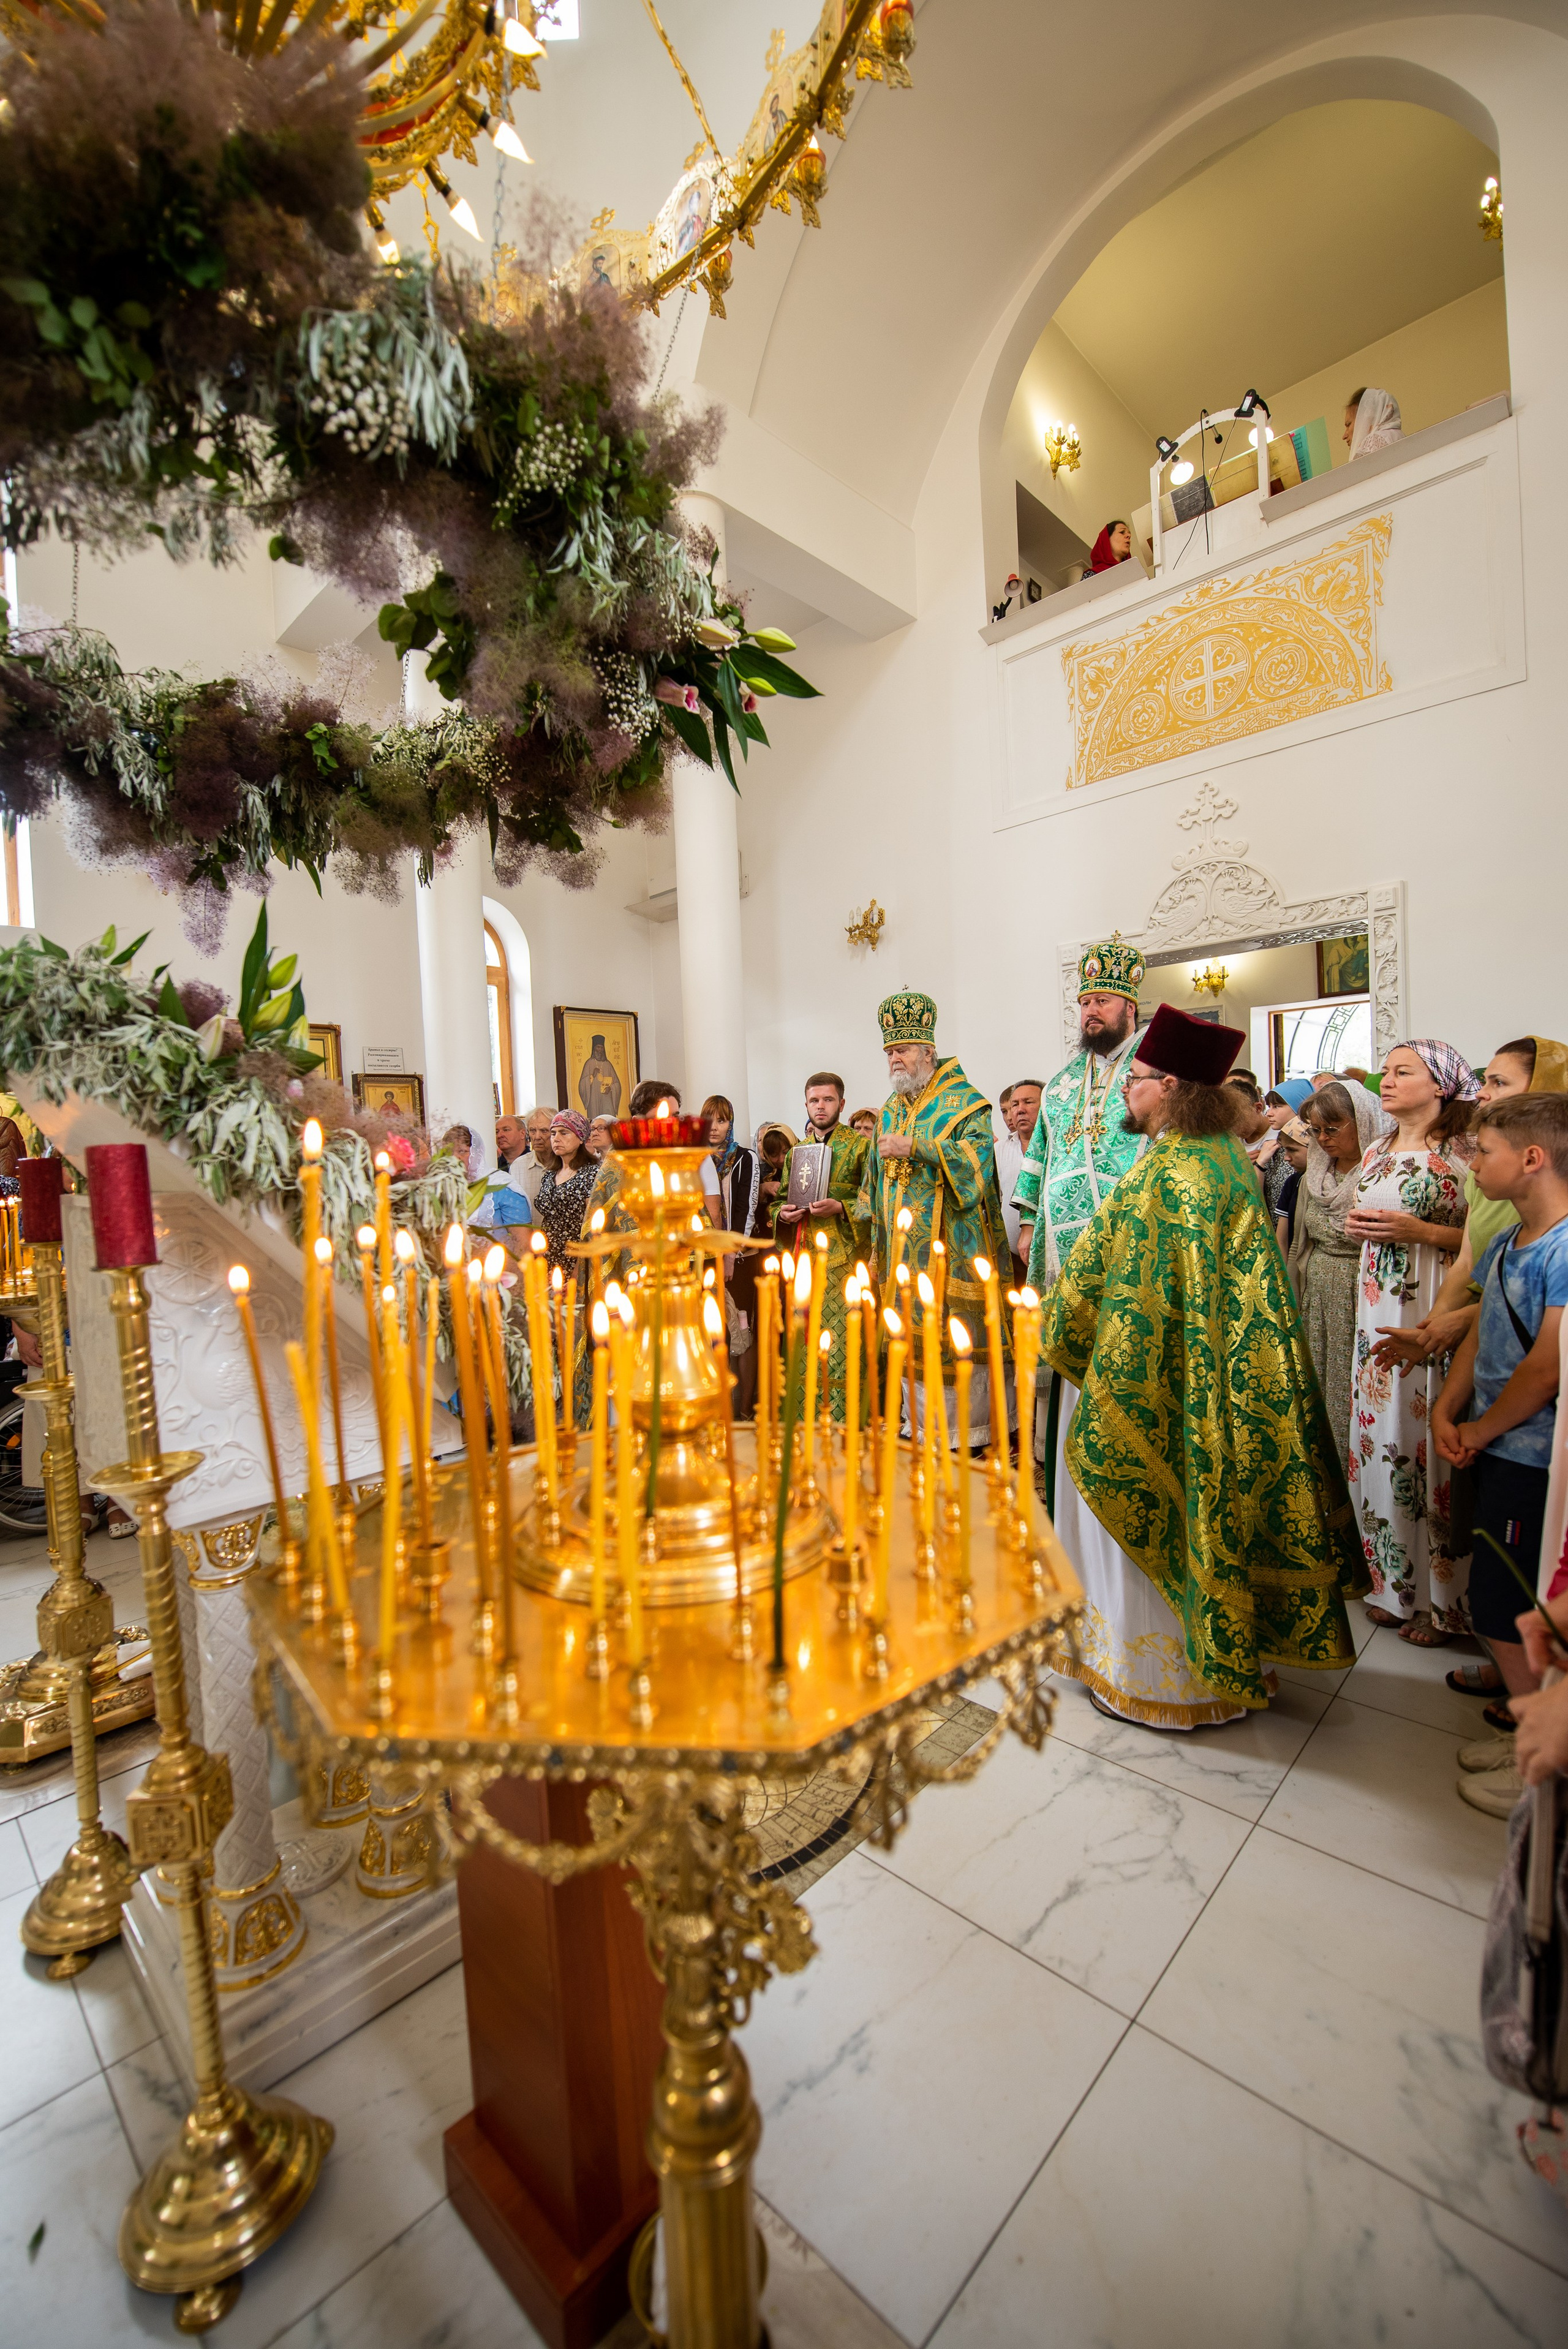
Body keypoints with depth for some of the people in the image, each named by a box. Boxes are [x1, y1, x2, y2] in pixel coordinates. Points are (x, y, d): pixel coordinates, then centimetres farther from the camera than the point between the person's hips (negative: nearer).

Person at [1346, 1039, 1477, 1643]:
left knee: (1431, 1445, -2)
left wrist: (1420, 1231, -18)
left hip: (1437, 1314, -6)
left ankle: (1440, 1598, 16)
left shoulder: (1462, 1155, -7)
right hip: (1379, 1310, 6)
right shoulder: (1376, 1153, 13)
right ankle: (1396, 1584, 25)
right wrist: (1358, 1225, 5)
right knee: (1381, 1439, 9)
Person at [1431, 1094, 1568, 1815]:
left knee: (1503, 1615, 3)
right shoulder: (1505, 1242, 7)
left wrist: (1479, 1431, -9)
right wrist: (1446, 1412, 0)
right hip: (1498, 1451, 8)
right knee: (1503, 1608, 19)